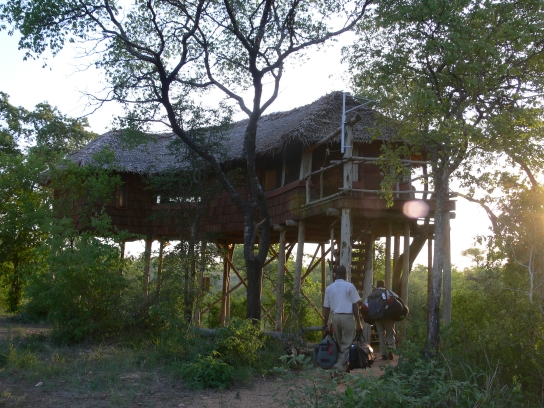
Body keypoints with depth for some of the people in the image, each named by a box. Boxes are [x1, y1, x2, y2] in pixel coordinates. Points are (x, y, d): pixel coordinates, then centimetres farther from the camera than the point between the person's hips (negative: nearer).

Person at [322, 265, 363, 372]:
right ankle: (340, 364, -12)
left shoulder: (329, 288, 10)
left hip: (335, 317, 4)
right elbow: (355, 306, -2)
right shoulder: (349, 286, 0)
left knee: (339, 343, 14)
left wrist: (326, 323, 16)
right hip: (347, 317, -3)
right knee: (347, 343, 0)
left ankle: (342, 364, 14)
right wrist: (358, 323, 0)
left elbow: (326, 308, 9)